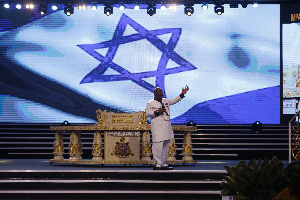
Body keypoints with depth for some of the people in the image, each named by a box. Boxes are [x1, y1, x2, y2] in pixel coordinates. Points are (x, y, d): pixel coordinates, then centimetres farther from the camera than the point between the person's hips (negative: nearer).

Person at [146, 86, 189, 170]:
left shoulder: (165, 101, 18)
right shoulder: (150, 104, -3)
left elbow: (174, 100, 28)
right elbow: (147, 113, -14)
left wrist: (182, 94, 21)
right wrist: (157, 111, -23)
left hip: (167, 127, 8)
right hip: (157, 128, -8)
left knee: (166, 146, 11)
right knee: (158, 146, -13)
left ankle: (164, 164, 19)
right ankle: (157, 164, -8)